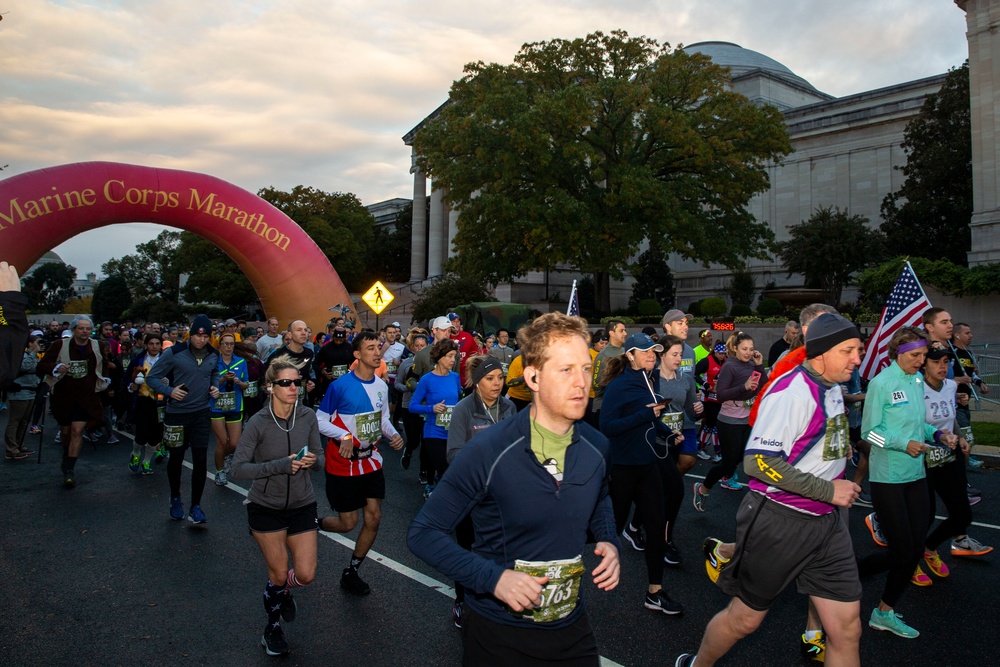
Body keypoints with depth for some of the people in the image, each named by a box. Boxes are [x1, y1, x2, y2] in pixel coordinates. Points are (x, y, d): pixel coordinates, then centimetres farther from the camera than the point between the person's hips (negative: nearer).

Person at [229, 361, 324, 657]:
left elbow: (320, 458, 1)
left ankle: (282, 589, 37)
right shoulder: (258, 423, -17)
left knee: (306, 575, -1)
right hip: (266, 507, -2)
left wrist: (313, 460, -23)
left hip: (302, 505, 2)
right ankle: (273, 626, 38)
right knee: (279, 574, 8)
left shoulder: (307, 417, -9)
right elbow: (236, 469, -20)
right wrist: (278, 466, -31)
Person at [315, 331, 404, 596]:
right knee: (348, 523, 1)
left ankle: (351, 573, 23)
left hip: (371, 462, 6)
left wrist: (393, 435, -6)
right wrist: (344, 436, -27)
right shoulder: (340, 386, -17)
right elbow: (320, 421, -11)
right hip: (343, 465, -5)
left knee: (374, 518, 4)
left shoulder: (381, 386, 2)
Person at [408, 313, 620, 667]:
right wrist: (493, 577, -26)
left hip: (571, 625, 4)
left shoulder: (597, 447, -6)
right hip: (498, 631, -4)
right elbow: (423, 532, -16)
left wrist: (609, 543, -3)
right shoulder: (488, 451, -22)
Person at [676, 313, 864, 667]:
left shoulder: (831, 388, 9)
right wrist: (827, 490, -21)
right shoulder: (792, 391, -20)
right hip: (780, 519, -8)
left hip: (827, 523, 8)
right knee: (745, 617, 9)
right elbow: (758, 461, -27)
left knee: (847, 628, 6)